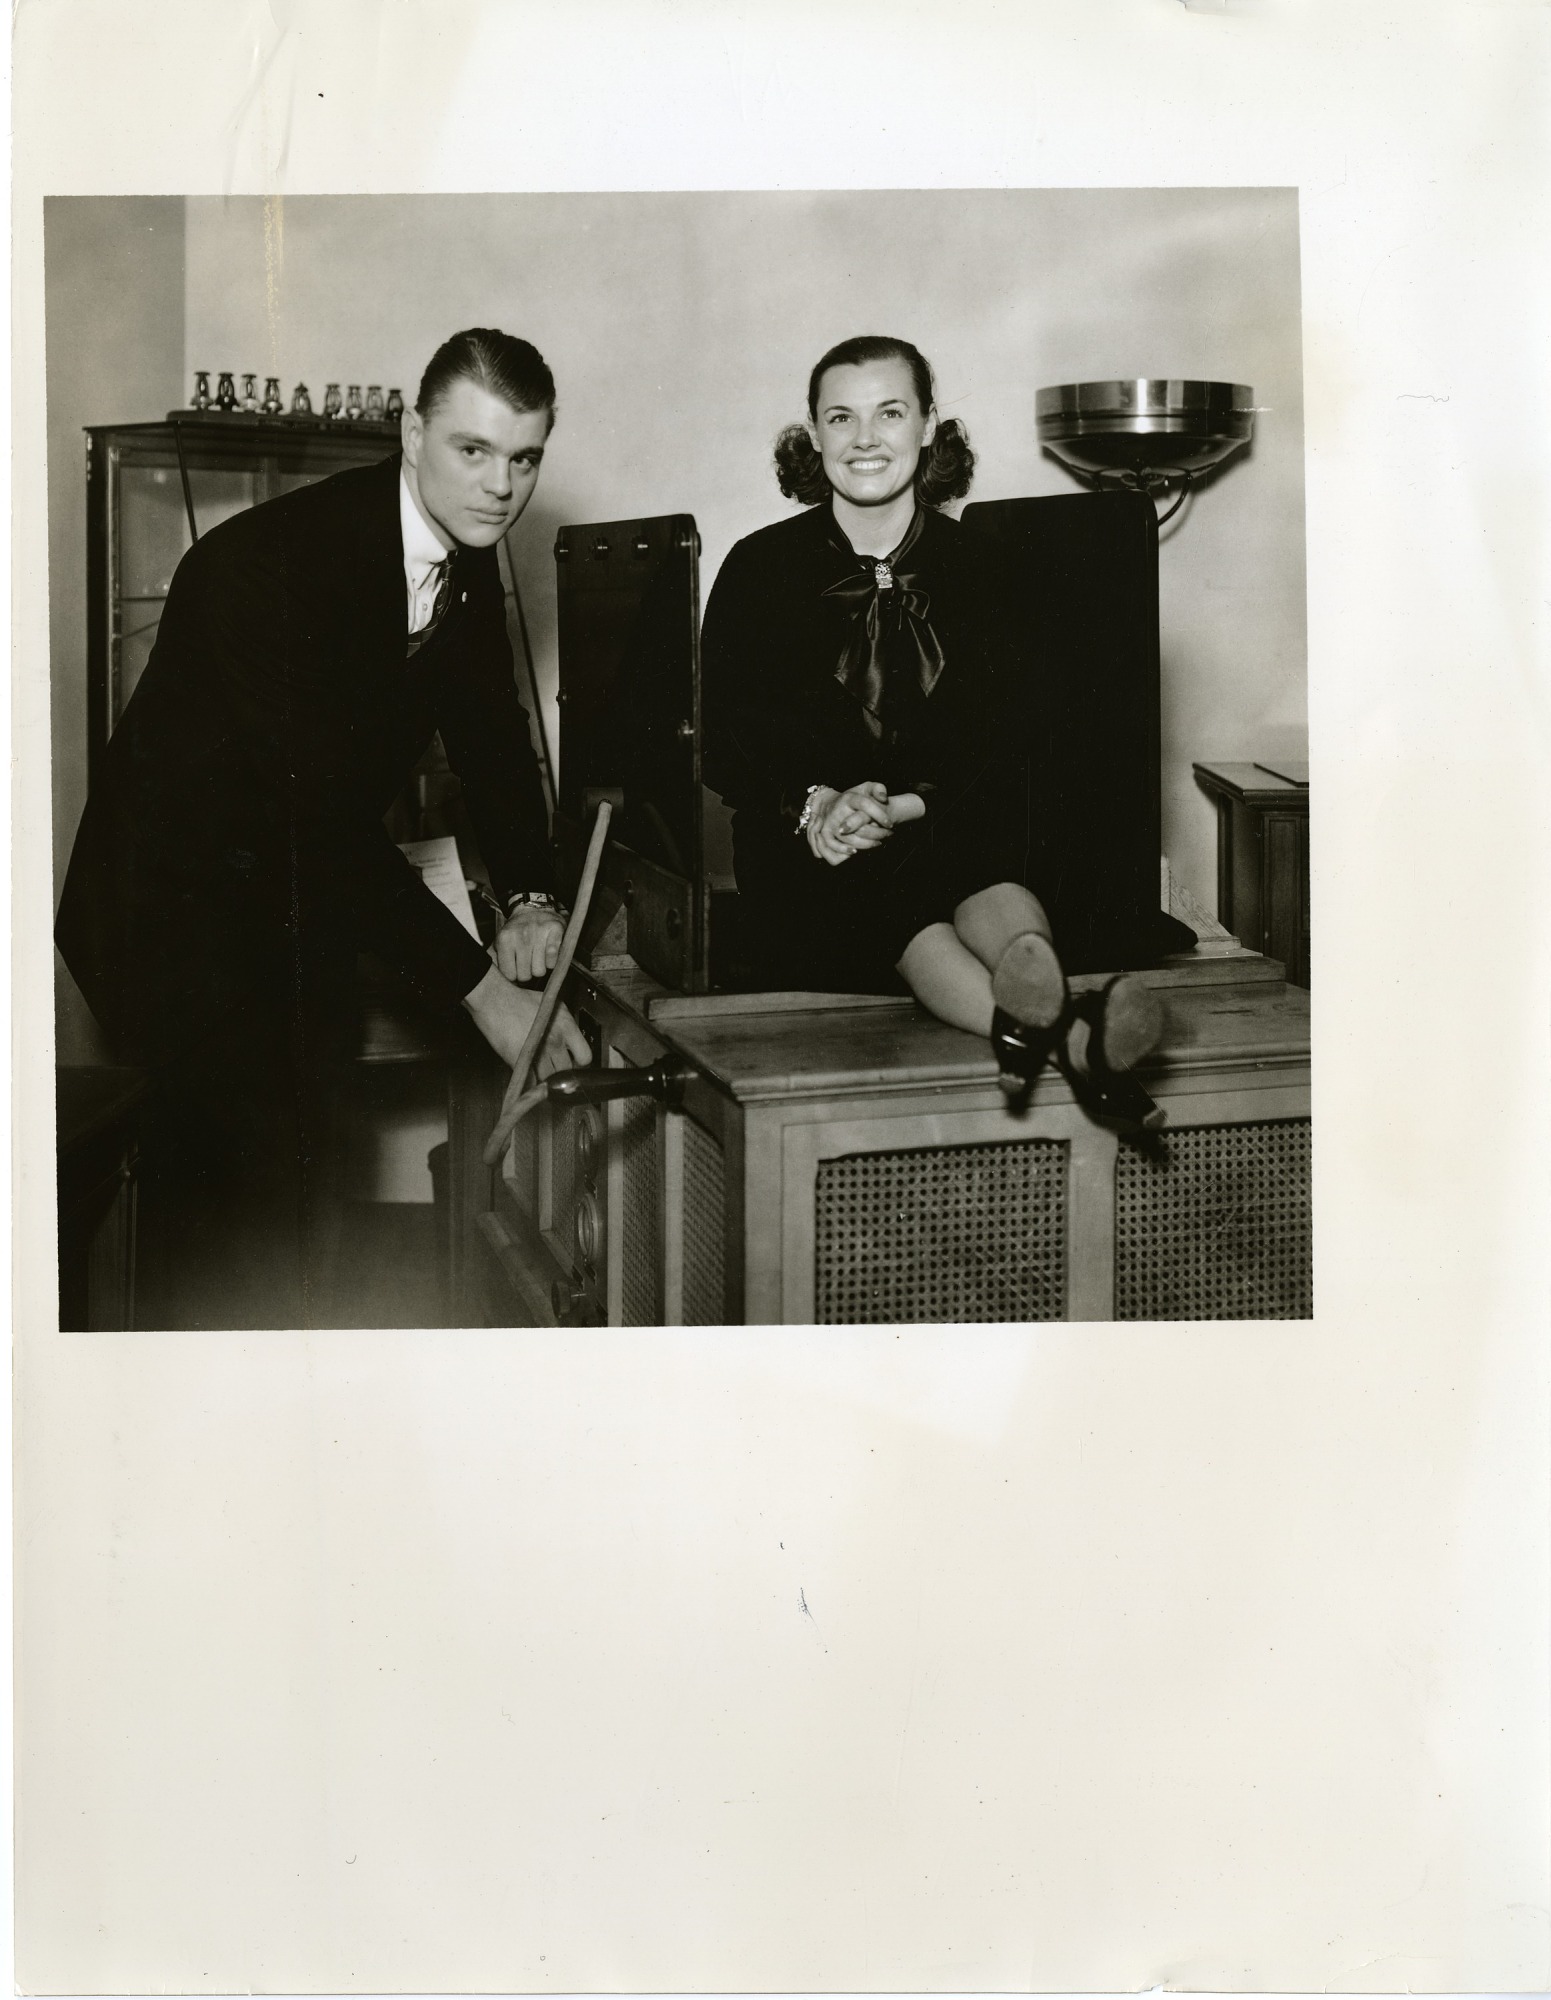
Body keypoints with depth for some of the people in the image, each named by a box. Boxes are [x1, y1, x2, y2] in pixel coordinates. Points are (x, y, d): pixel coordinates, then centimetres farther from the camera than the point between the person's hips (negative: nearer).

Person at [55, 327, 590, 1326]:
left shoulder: (467, 557, -1)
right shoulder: (268, 565, -27)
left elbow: (490, 729, 9)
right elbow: (324, 812, -30)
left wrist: (530, 898, -9)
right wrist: (482, 989, -30)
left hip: (303, 917, 8)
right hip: (178, 915, -8)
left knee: (298, 1199, 14)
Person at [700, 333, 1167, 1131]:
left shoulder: (974, 567, 13)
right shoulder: (759, 569, 8)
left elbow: (1001, 747, 4)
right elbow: (727, 751, 3)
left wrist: (902, 807, -16)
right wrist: (817, 803, -18)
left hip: (953, 827, 2)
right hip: (808, 858, -1)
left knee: (996, 883, -35)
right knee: (889, 895, -37)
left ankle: (1038, 1023, -69)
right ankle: (1070, 1039, -65)